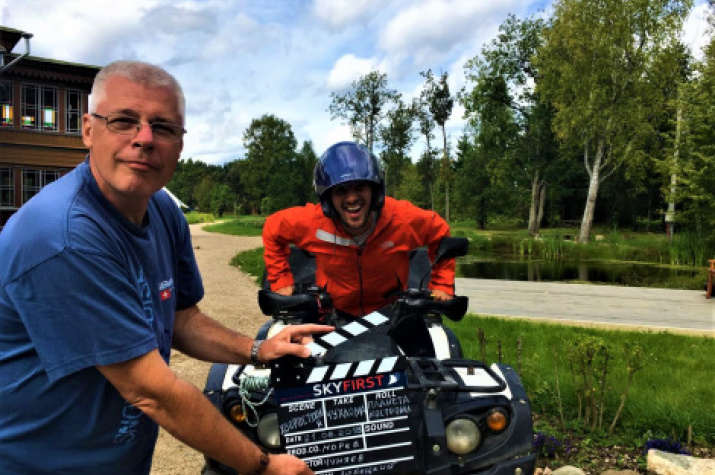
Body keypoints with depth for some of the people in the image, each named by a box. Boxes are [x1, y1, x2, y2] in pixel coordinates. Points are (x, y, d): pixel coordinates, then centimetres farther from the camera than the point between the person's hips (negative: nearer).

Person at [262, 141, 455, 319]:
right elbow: (273, 229, -1)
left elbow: (440, 233, -2)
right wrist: (281, 282, -2)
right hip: (332, 314, 0)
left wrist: (442, 286, -4)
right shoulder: (309, 221, -21)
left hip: (391, 312, 0)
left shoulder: (405, 218, -21)